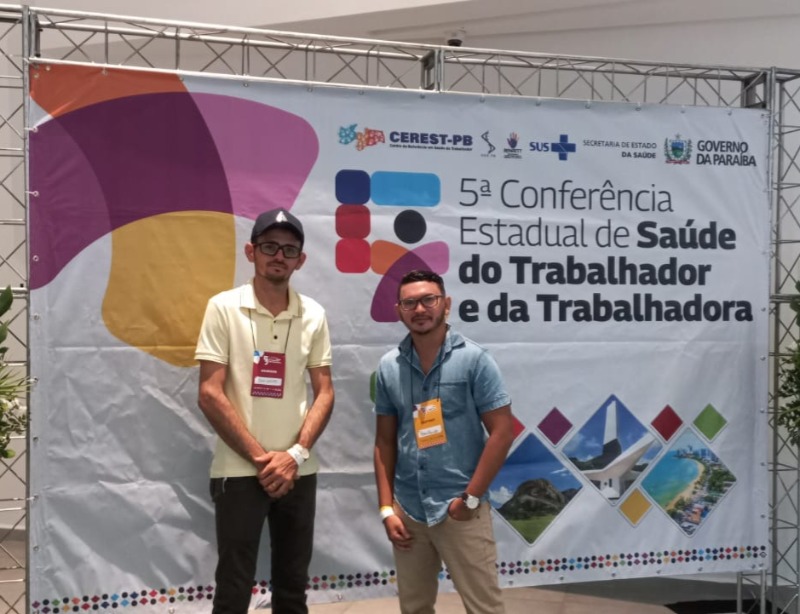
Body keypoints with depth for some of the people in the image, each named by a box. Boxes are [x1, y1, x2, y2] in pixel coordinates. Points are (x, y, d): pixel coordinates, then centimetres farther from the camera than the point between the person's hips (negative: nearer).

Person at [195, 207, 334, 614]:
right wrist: (260, 458, -11)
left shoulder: (313, 315, 3)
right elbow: (210, 395, -9)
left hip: (298, 471, 4)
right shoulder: (223, 308, -6)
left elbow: (325, 392, 5)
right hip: (239, 471, -3)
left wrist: (295, 454, -9)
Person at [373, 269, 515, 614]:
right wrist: (387, 508, 3)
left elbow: (502, 431, -9)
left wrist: (471, 497, -11)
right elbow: (384, 441, 9)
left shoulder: (474, 360, -7)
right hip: (407, 510, 4)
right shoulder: (389, 367, 5)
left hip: (460, 510, -4)